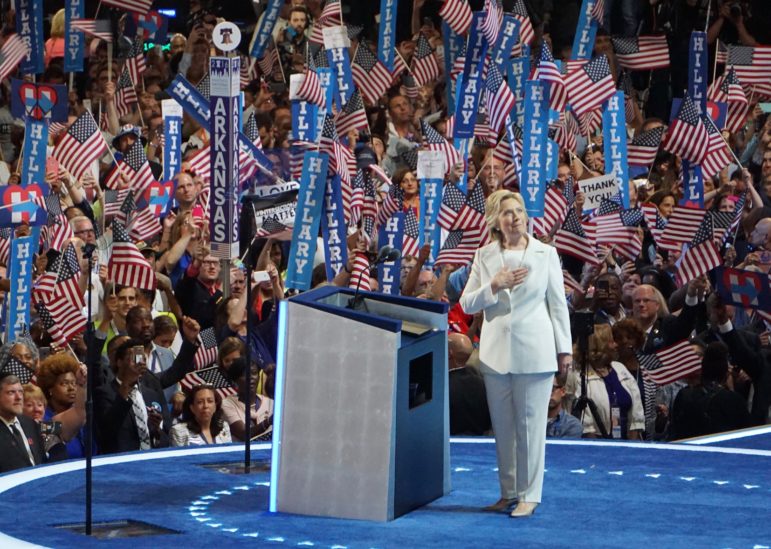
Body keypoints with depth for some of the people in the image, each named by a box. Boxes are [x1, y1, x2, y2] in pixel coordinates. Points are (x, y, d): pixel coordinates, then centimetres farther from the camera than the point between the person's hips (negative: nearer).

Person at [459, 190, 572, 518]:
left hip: (534, 351, -3)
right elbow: (467, 304, 4)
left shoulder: (545, 254, 2)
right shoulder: (485, 256, 6)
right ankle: (508, 492, 18)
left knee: (530, 425, -2)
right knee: (502, 426, 8)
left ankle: (529, 495, 3)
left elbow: (558, 303, 4)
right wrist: (494, 286, -13)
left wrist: (564, 349, 2)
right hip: (496, 351, 3)